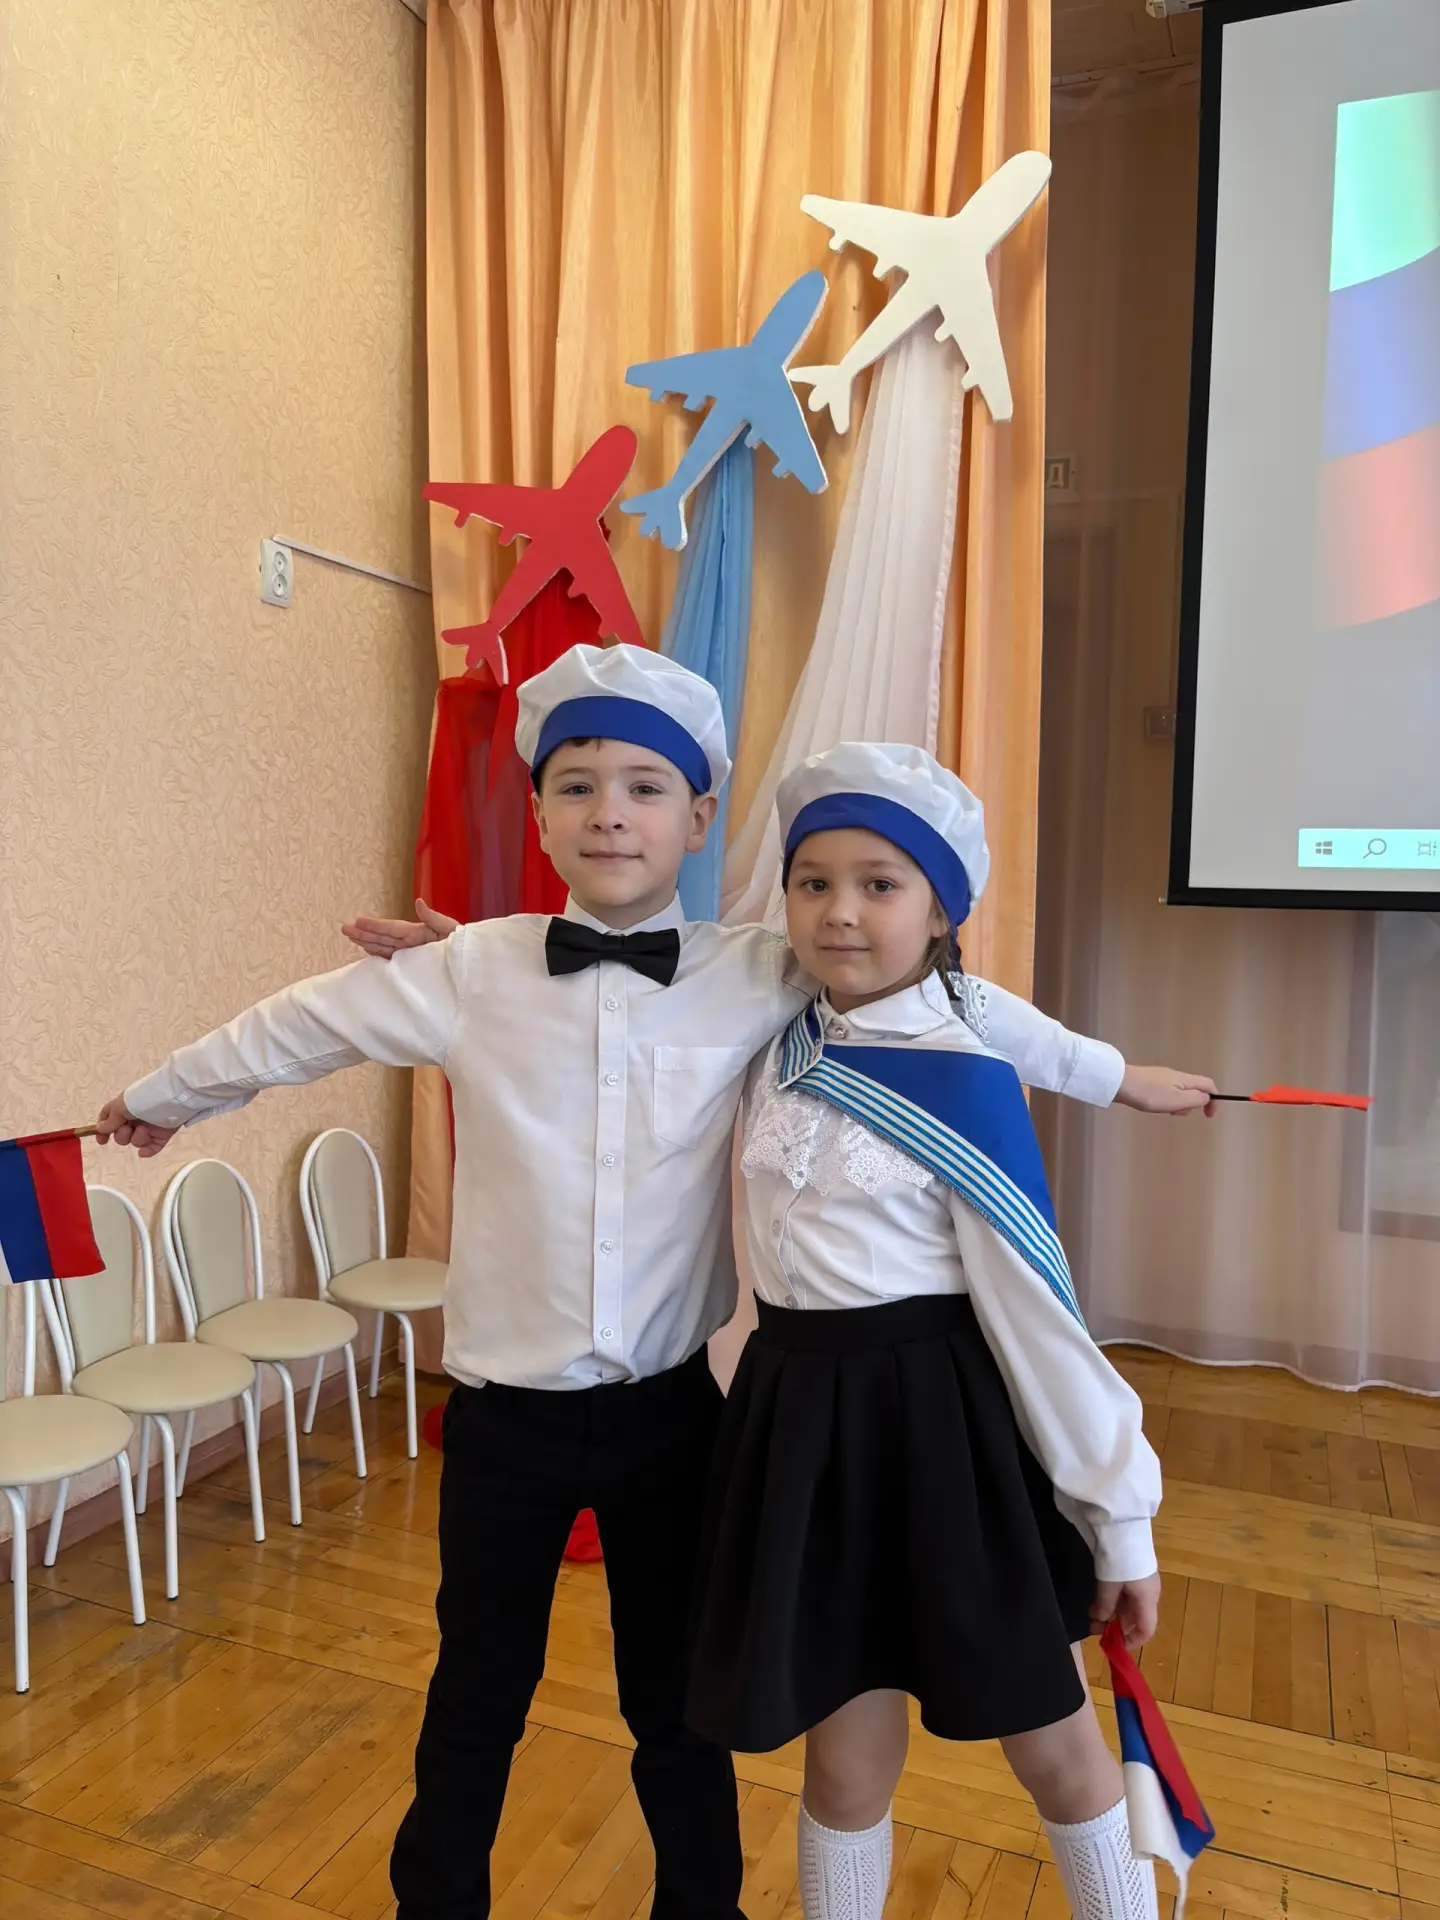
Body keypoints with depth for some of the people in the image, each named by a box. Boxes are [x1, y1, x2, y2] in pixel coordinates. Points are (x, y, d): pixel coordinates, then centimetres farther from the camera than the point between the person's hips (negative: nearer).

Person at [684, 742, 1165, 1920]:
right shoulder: (777, 1049, 0)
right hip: (803, 1418, 4)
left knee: (1051, 1744, 16)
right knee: (848, 1757, 16)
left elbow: (1037, 1306, -12)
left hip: (948, 1423, -4)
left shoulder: (966, 1080, -15)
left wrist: (1120, 1512, -6)